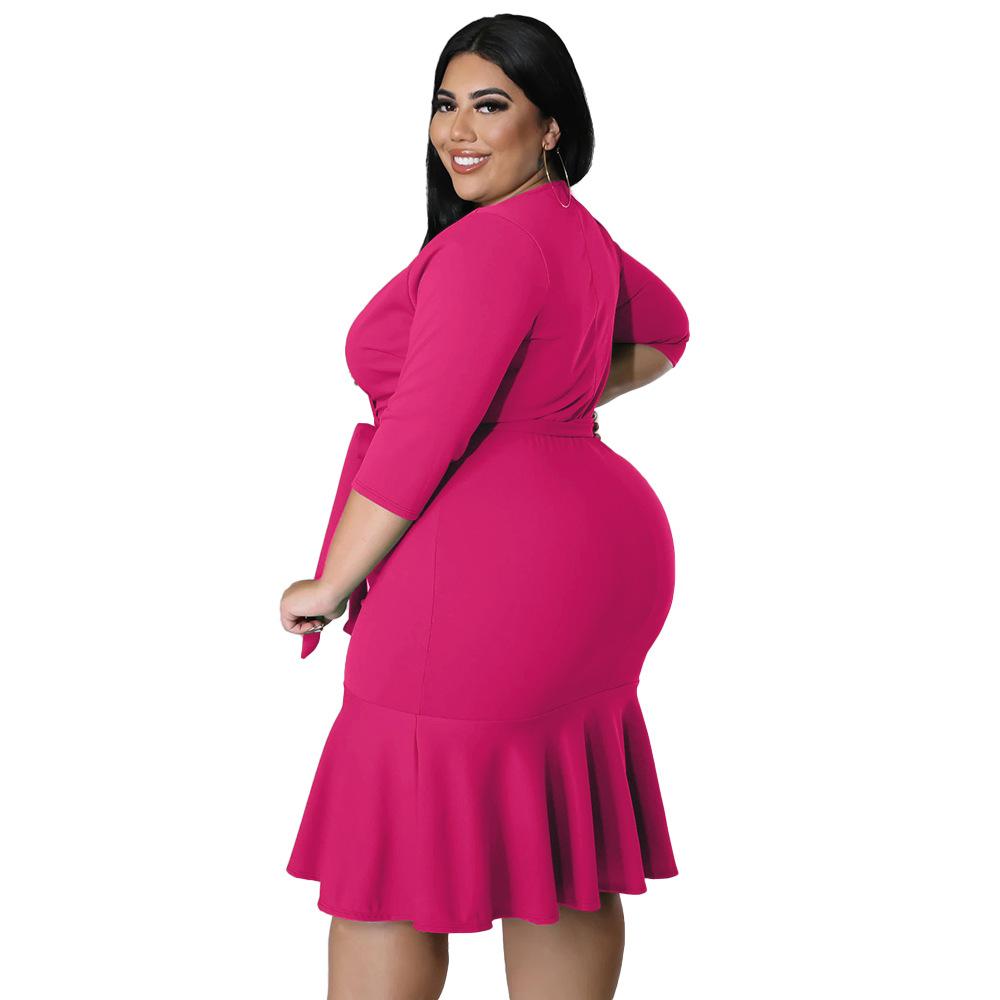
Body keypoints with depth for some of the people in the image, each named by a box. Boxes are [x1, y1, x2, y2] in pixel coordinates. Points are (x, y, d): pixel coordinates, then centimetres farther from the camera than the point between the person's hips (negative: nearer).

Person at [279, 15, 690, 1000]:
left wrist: (329, 586, -10)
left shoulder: (491, 244, -16)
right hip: (588, 541, 10)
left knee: (388, 873, -1)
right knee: (557, 857, 14)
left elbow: (421, 437, -19)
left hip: (489, 574, -10)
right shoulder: (579, 233, 15)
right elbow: (663, 333, 34)